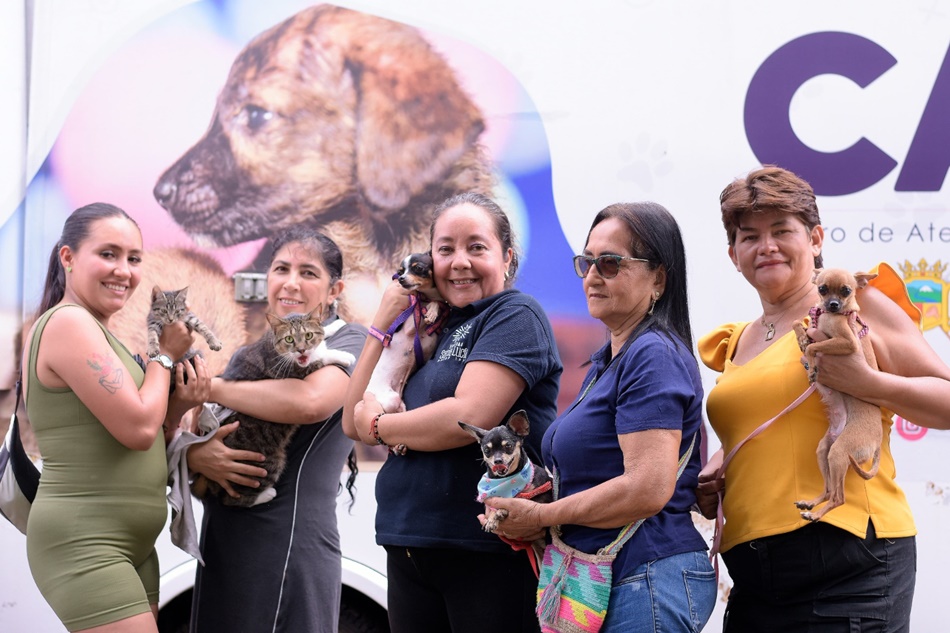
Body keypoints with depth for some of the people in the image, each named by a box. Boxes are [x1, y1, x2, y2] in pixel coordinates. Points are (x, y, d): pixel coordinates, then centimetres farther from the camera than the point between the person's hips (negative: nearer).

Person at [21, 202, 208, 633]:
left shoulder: (97, 332, 17)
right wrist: (166, 355, -4)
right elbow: (137, 429, -19)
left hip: (131, 545, 10)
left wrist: (178, 407, -1)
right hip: (83, 544, -10)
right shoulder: (68, 322, -13)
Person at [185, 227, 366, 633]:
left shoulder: (349, 340, -1)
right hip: (221, 542, 6)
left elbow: (310, 401, -23)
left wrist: (211, 386, -9)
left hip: (290, 546, -6)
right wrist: (193, 455, -11)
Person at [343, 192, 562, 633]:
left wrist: (380, 426, -4)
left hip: (489, 556, -7)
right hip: (407, 548, 7)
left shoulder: (516, 316, -6)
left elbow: (469, 418, -20)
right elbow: (353, 423, 10)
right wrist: (384, 319, 5)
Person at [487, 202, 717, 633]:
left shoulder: (654, 355, -14)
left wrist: (541, 517, -12)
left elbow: (647, 489, -24)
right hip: (601, 580, 10)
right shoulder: (606, 361, 16)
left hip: (648, 581, -10)